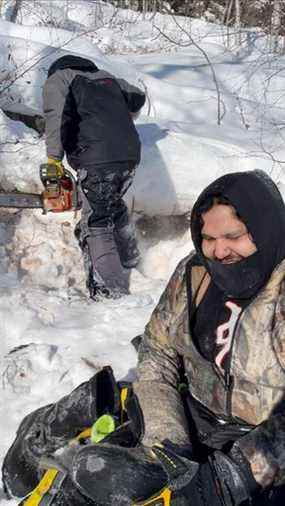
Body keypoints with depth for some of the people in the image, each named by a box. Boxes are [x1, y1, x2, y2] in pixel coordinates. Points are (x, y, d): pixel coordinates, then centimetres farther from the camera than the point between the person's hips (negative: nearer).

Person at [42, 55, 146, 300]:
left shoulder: (57, 79, 11)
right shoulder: (106, 77, 27)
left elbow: (58, 114, -9)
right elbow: (138, 97, 39)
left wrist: (54, 156, -8)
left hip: (97, 162, -6)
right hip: (130, 155, 6)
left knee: (97, 225, 0)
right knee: (115, 206, 30)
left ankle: (109, 292, -3)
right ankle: (129, 256, 46)